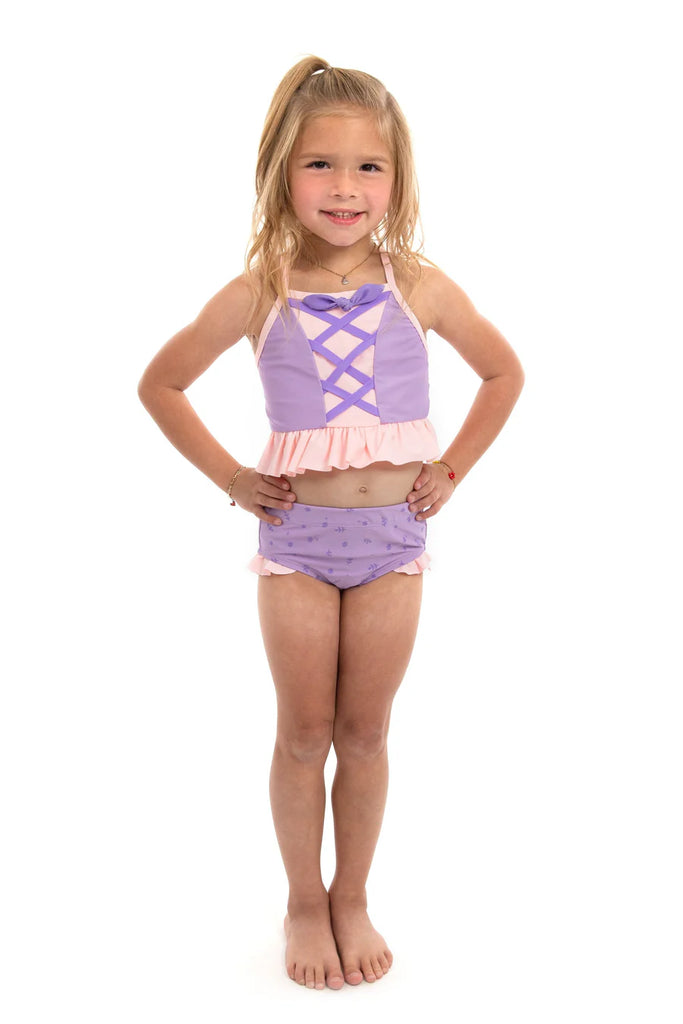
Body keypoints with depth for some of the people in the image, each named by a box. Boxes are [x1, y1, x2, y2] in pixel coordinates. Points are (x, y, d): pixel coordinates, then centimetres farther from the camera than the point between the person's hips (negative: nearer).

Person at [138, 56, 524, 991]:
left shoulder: (419, 288, -3)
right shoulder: (258, 296, -5)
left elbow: (504, 373, 12)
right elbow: (160, 385, 6)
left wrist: (452, 468, 5)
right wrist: (230, 476, 1)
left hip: (392, 532, 1)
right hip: (295, 533, 0)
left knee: (364, 732, 10)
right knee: (305, 732, 9)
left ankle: (352, 900, 29)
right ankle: (304, 904, 29)